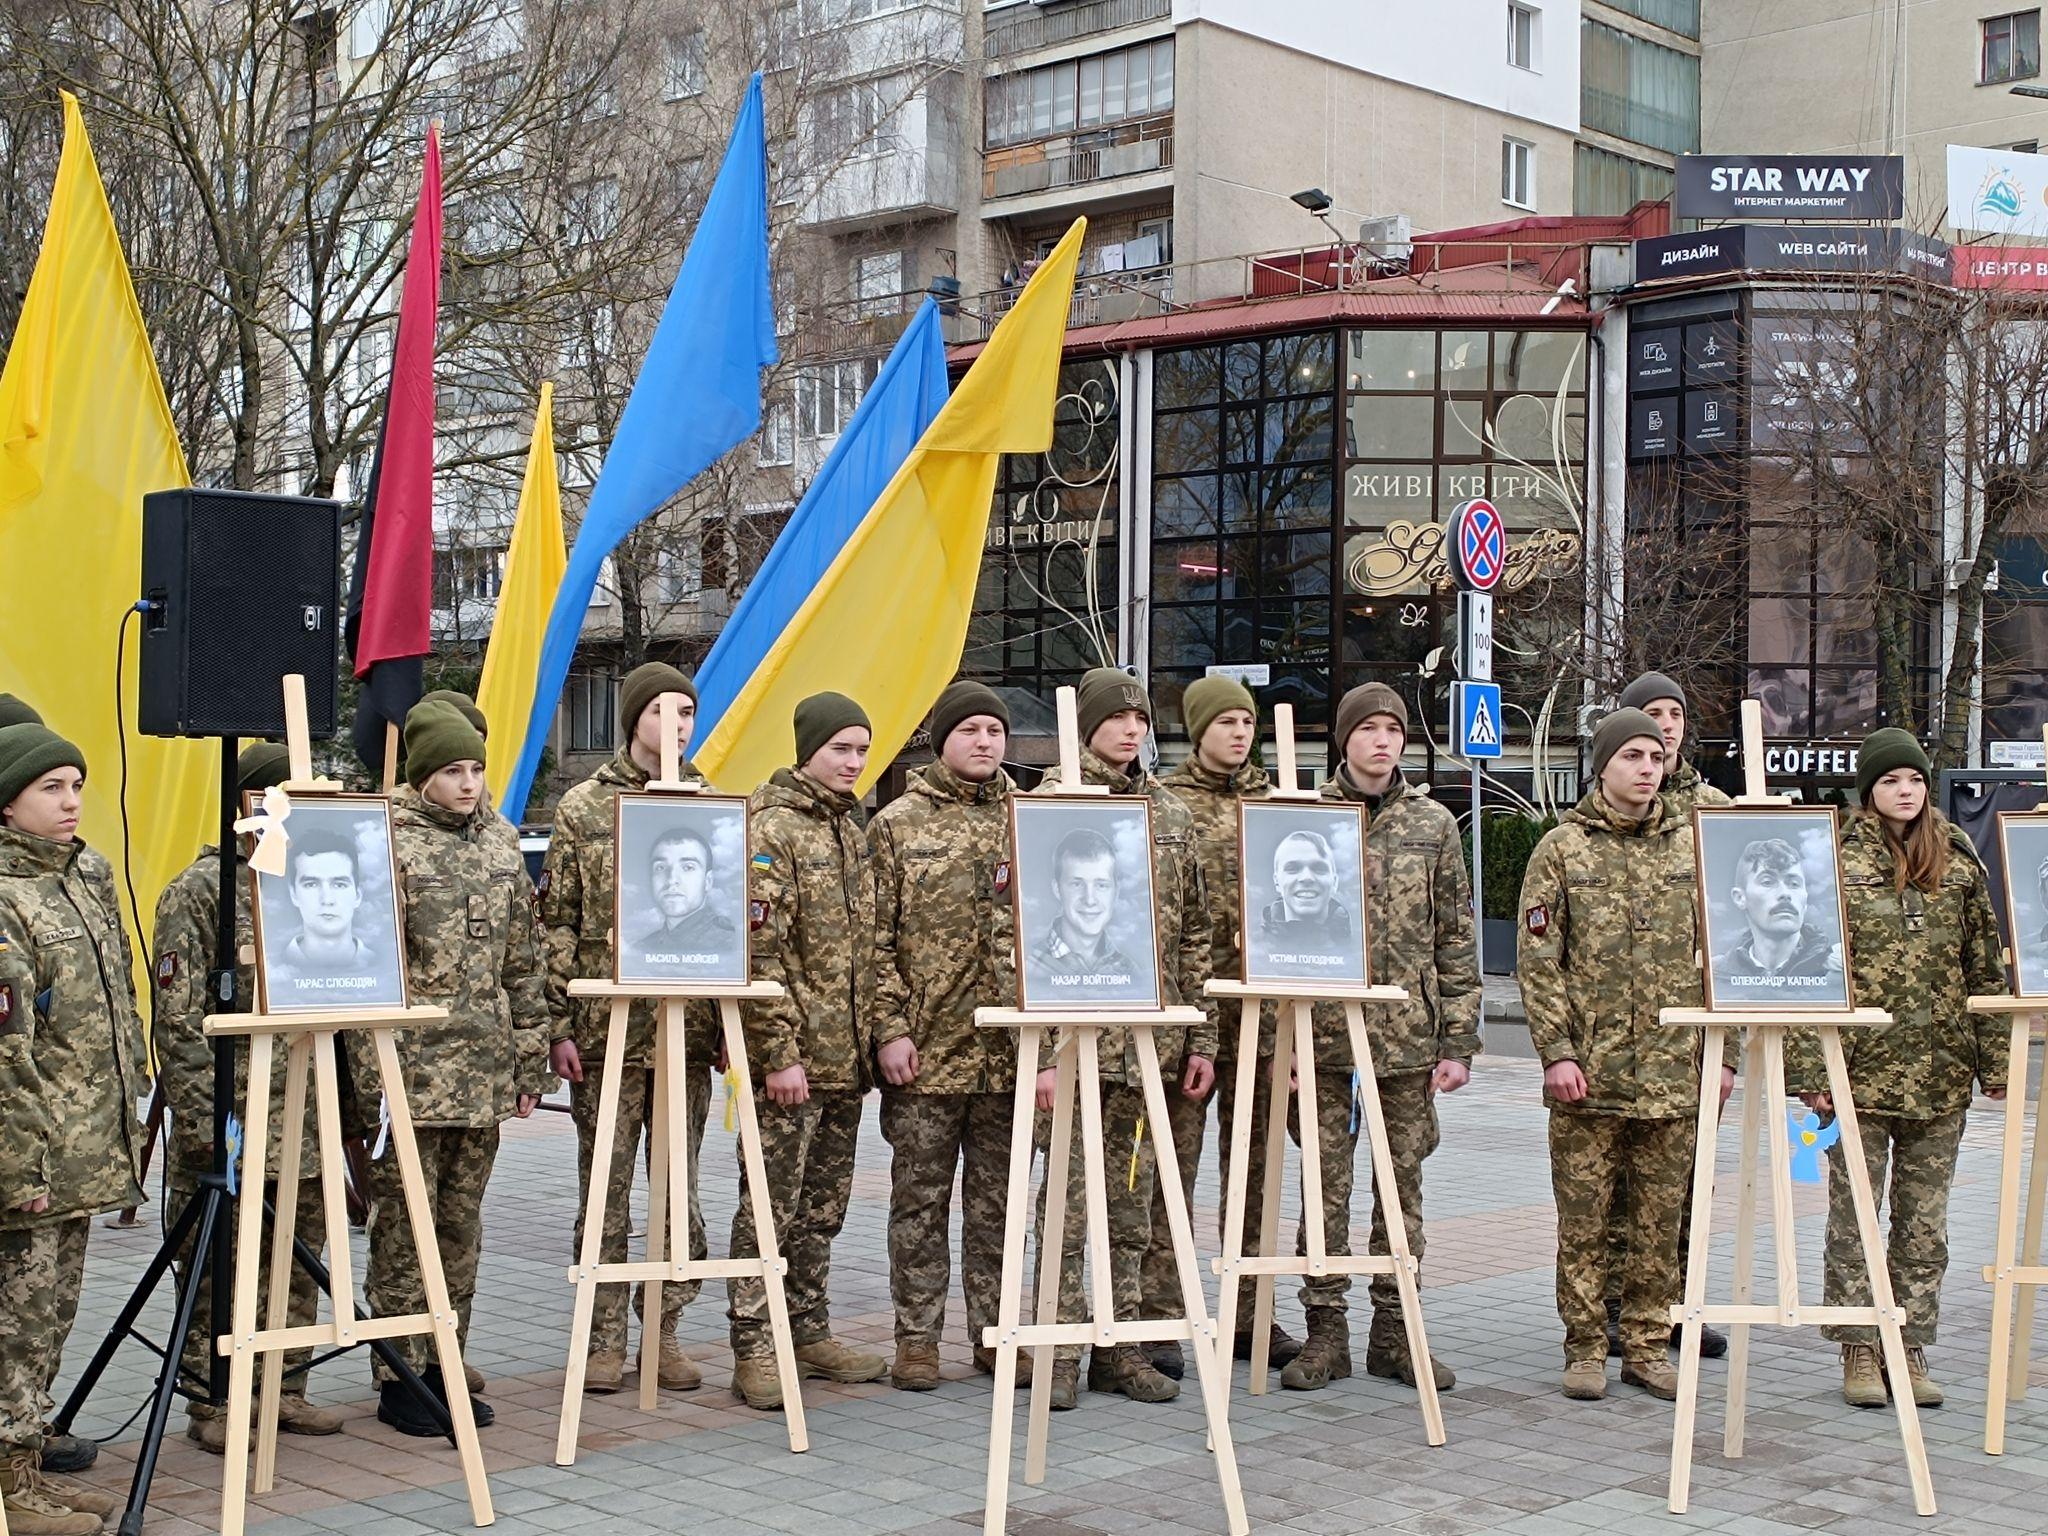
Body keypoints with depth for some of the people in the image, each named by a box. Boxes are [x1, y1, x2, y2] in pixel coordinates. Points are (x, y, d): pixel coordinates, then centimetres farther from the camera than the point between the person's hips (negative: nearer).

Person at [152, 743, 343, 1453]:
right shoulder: (199, 890, -7)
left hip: (301, 1122, 6)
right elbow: (179, 1019, -12)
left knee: (300, 1258, 11)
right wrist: (205, 1121, -17)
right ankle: (214, 1405, 11)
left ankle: (286, 1388, 23)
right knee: (219, 1271, 1)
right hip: (227, 1124, -6)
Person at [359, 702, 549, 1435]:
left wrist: (530, 1060, 13)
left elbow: (522, 966, 16)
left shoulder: (499, 852, 12)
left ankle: (444, 1362, 23)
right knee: (404, 1226, 0)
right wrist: (374, 1071, -14)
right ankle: (398, 1378, 9)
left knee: (462, 1223, 12)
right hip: (412, 1075, -6)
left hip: (482, 1077, 6)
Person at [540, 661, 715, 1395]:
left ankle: (666, 1331, 18)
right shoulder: (583, 808, 1)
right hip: (606, 1031, -2)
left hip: (689, 1032, 2)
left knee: (680, 1190, 7)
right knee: (606, 1191, 4)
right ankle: (605, 1338, 13)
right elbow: (557, 923, 0)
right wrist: (560, 1025, -6)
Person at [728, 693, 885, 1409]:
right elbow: (760, 955, -16)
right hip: (792, 1058, -8)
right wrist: (779, 1053, -19)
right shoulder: (773, 829, -11)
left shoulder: (851, 830, 15)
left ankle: (811, 1334, 25)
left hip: (846, 1058, 8)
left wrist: (872, 1042, 16)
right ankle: (752, 1349, 4)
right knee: (770, 1206, -3)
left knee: (823, 1206, 15)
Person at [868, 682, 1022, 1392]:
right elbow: (877, 939, -2)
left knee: (997, 1201, 10)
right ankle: (916, 1339, 14)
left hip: (1009, 1053, 3)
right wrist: (890, 1029, -9)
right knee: (920, 1199, 5)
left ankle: (995, 1334, 19)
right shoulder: (898, 824, 1)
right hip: (926, 1053, -2)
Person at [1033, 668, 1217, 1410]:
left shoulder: (1171, 814, 13)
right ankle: (1061, 1350, 8)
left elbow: (1195, 936, 15)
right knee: (1068, 1199, -1)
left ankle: (1122, 1344, 20)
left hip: (1152, 1045, 5)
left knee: (1135, 1202, 11)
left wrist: (1201, 1039, 9)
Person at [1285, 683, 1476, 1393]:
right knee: (1326, 1186, 3)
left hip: (1409, 1037, 2)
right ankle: (1325, 1331, 12)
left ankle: (1394, 1333, 17)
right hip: (1324, 1034, -1)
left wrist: (1458, 1041, 2)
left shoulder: (1433, 823, 7)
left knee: (1403, 1184, 8)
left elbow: (1457, 940, 7)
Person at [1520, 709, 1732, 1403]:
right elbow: (1539, 960, -2)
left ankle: (1649, 1345, 18)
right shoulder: (1561, 848, 1)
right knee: (1583, 1216, 3)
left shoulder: (1690, 847, 10)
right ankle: (1585, 1348, 13)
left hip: (1673, 1074, 3)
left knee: (1661, 1216, 8)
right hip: (1588, 1072, -2)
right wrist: (1557, 1051, -10)